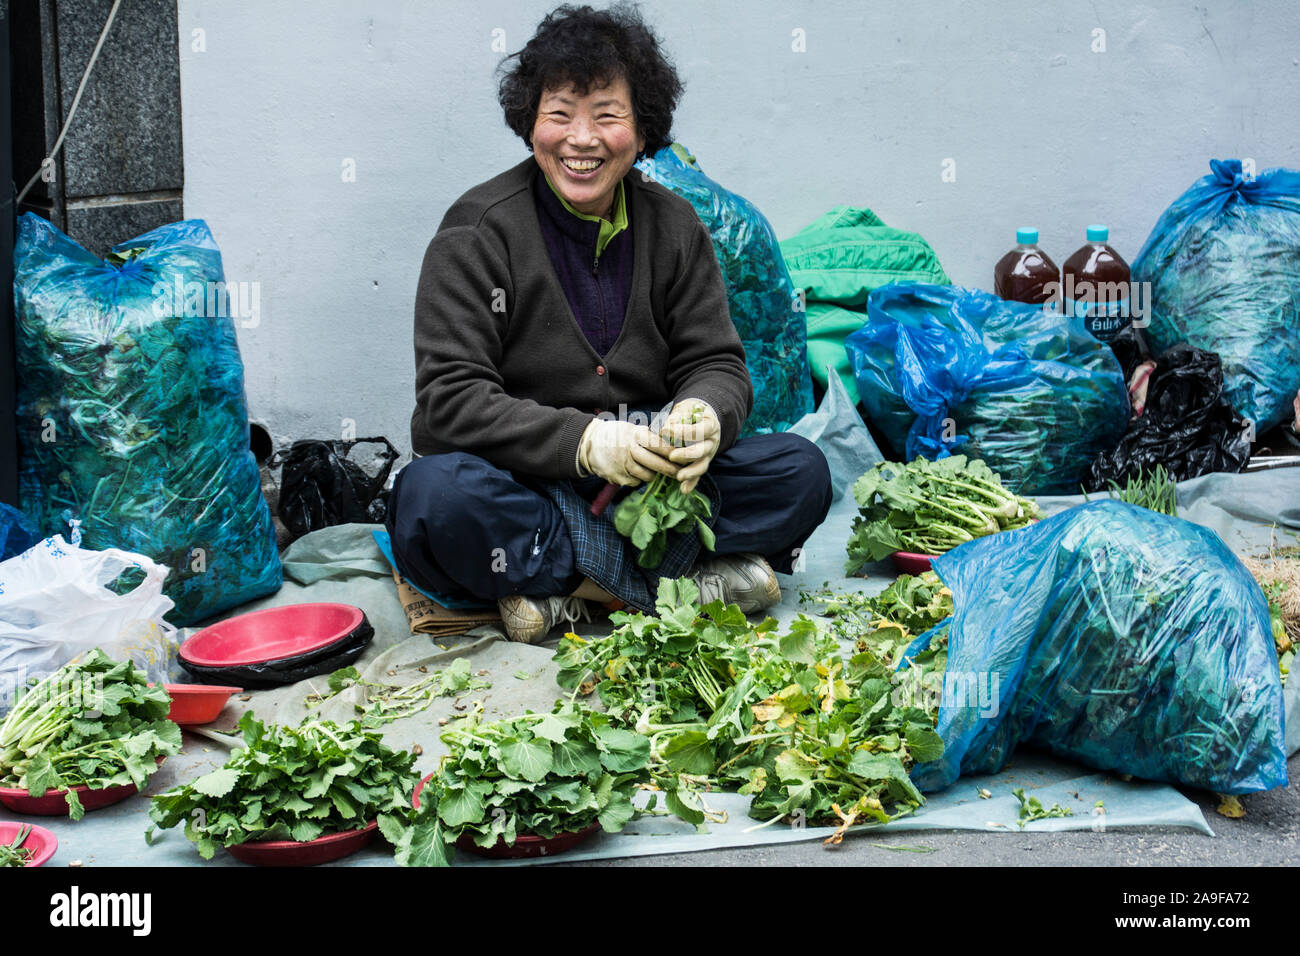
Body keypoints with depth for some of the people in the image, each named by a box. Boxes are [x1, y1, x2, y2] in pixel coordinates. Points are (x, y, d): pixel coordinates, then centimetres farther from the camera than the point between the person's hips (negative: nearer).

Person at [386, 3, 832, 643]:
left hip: (645, 486, 4)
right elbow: (451, 397, -16)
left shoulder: (673, 225, 5)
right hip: (522, 482, -3)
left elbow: (716, 364, 4)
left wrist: (703, 418, -22)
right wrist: (583, 440, -31)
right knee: (437, 498, -36)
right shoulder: (478, 230, -8)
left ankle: (562, 583, -21)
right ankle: (684, 581, -25)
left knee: (802, 470, -15)